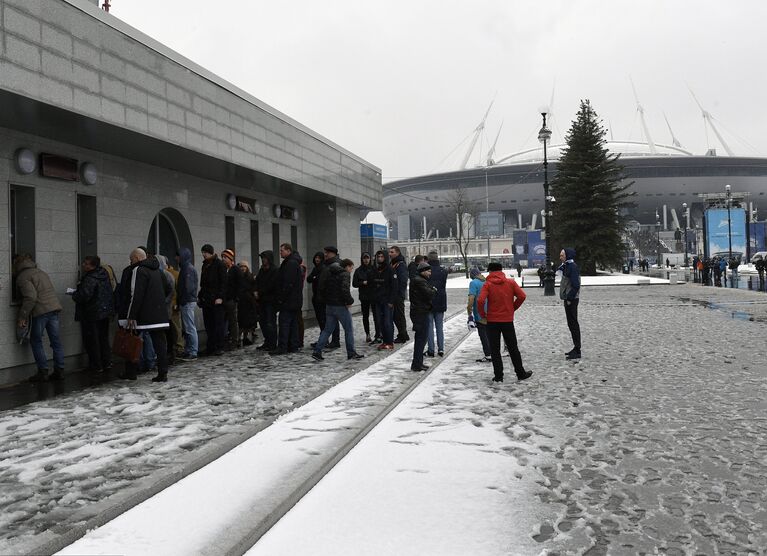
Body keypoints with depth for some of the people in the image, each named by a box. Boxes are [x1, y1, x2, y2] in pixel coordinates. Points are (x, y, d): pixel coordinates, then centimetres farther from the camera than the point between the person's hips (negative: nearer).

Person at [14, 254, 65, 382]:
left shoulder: (22, 277, -4)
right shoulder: (40, 272, 23)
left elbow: (31, 297, -16)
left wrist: (22, 316, -13)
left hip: (40, 311, -7)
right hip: (54, 307, 7)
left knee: (36, 341, 5)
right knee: (56, 340, 9)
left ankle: (43, 372, 4)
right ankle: (59, 370, 11)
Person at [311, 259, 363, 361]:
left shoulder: (330, 273, 14)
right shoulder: (345, 274, -11)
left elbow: (323, 288, 17)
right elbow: (345, 290, -24)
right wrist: (350, 301, -12)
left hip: (329, 305, 7)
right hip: (340, 306, -7)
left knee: (328, 329, 12)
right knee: (349, 329, 5)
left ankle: (317, 351, 4)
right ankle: (351, 353, 9)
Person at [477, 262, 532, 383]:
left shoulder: (488, 284, -7)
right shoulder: (510, 282, 0)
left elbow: (480, 301, -20)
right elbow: (522, 296, -8)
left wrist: (482, 314, -5)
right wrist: (513, 308, 6)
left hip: (492, 321, -2)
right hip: (508, 320, 2)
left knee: (495, 350, 7)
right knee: (513, 348, 13)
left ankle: (498, 376, 7)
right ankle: (521, 373, 18)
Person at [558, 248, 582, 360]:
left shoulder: (572, 267, -16)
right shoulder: (566, 266, 15)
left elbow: (575, 285, -22)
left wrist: (569, 298, -20)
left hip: (571, 300, -10)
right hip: (568, 299, 10)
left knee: (573, 324, -7)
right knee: (571, 324, 14)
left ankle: (577, 351, -3)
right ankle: (576, 348, 23)